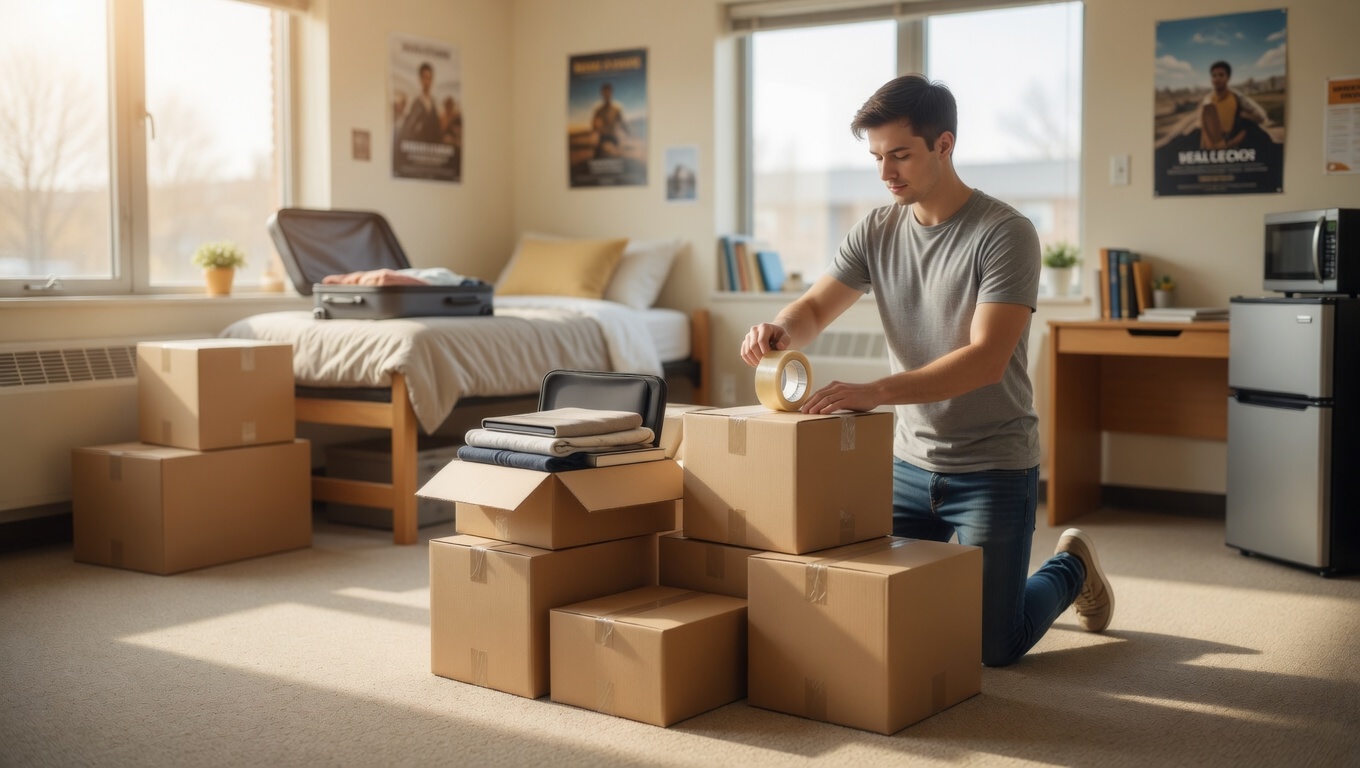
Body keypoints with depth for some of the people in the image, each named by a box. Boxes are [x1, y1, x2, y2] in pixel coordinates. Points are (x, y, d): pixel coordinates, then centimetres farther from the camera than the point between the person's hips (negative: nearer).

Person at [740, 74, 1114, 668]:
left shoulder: (1004, 234, -17)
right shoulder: (877, 231, 1)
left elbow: (987, 359, -27)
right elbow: (814, 309, 0)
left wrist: (875, 392, -38)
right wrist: (780, 331, -25)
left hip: (993, 467, -5)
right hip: (909, 461, 6)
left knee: (994, 645, -2)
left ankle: (1072, 566, 29)